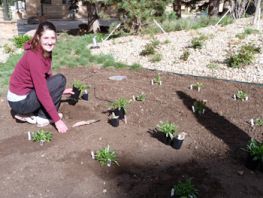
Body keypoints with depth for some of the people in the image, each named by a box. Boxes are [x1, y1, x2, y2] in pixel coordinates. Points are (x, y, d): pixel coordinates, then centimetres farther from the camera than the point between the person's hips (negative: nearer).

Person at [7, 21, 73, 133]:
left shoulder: (45, 52, 1)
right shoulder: (34, 57, -25)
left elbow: (46, 78, 16)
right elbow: (42, 92, -27)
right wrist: (57, 120, -25)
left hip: (24, 95, 9)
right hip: (20, 101, -9)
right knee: (60, 80, -13)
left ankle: (26, 114, 12)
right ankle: (42, 117, -2)